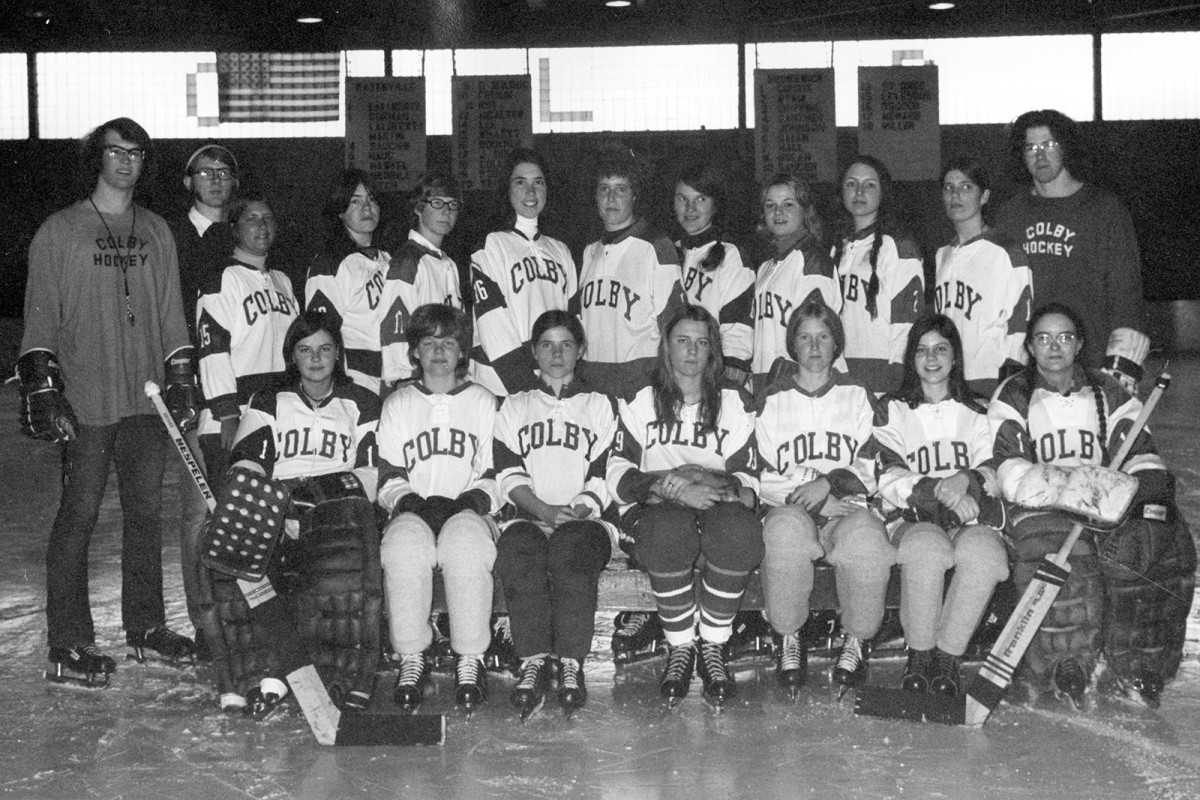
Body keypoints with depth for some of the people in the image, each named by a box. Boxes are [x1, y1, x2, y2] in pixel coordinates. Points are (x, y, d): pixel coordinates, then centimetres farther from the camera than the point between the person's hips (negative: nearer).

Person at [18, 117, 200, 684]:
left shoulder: (156, 232, 14)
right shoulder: (59, 232, 1)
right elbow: (40, 317, -2)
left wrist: (182, 381, 11)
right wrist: (41, 391, -9)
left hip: (148, 398, 5)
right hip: (87, 401, -4)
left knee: (146, 512, 10)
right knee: (79, 515, -4)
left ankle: (145, 627, 22)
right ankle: (68, 646, 2)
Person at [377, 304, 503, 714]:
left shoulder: (484, 402, 17)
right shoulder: (397, 404, 19)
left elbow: (496, 474, 9)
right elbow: (388, 476, 11)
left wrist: (474, 498, -10)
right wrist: (409, 500, -8)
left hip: (469, 511, -1)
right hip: (413, 510, 1)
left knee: (465, 537, -37)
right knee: (405, 540, -35)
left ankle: (470, 659, -32)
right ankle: (411, 659, -27)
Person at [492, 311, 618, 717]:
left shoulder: (599, 406, 21)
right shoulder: (514, 407, 24)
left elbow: (605, 476, 9)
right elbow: (509, 475, 9)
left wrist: (580, 508, -12)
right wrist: (544, 510, -9)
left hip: (585, 519, -1)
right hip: (530, 517, 1)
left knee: (570, 548, -37)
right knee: (518, 548, -35)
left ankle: (571, 663, -36)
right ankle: (532, 661, -35)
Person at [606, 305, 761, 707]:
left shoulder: (734, 404, 16)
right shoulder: (641, 403, 14)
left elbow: (748, 484, 6)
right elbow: (617, 478, 1)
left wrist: (719, 485, -17)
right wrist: (671, 486, -17)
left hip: (715, 508, 1)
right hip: (652, 510, -1)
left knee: (739, 528, -36)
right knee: (668, 530, -38)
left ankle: (713, 645, -20)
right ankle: (680, 648, -21)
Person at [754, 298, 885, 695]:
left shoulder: (858, 398, 16)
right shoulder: (771, 401, 14)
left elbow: (873, 469, 7)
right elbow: (762, 478, 6)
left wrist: (830, 482, -11)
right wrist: (807, 497, -8)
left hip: (846, 507, 0)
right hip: (789, 508, 0)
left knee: (865, 536, -36)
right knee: (786, 528, -38)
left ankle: (857, 640, -14)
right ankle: (789, 640, -20)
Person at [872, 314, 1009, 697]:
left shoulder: (977, 412, 22)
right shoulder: (893, 410, 16)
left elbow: (995, 474, 8)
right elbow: (888, 481, 1)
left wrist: (966, 480, -15)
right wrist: (939, 490, -16)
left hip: (972, 519, 1)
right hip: (912, 520, -1)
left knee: (983, 551, -35)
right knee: (928, 547, -37)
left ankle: (948, 658, -21)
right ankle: (918, 656, -18)